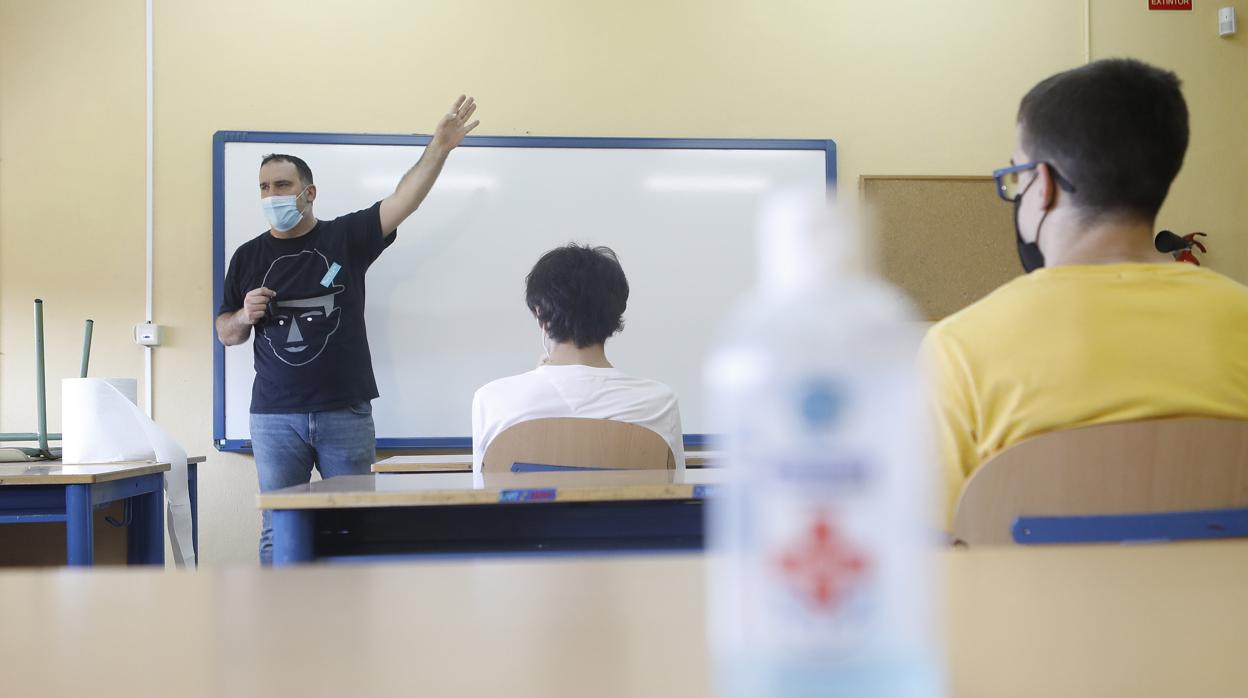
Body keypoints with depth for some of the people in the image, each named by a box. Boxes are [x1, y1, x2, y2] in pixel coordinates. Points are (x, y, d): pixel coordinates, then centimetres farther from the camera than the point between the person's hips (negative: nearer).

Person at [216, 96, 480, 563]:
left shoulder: (346, 237, 1)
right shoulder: (249, 256, 7)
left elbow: (403, 200, -12)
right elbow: (225, 333, 13)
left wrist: (438, 149, -25)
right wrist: (246, 315, -9)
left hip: (346, 413, -1)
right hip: (275, 417, 1)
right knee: (278, 530, 6)